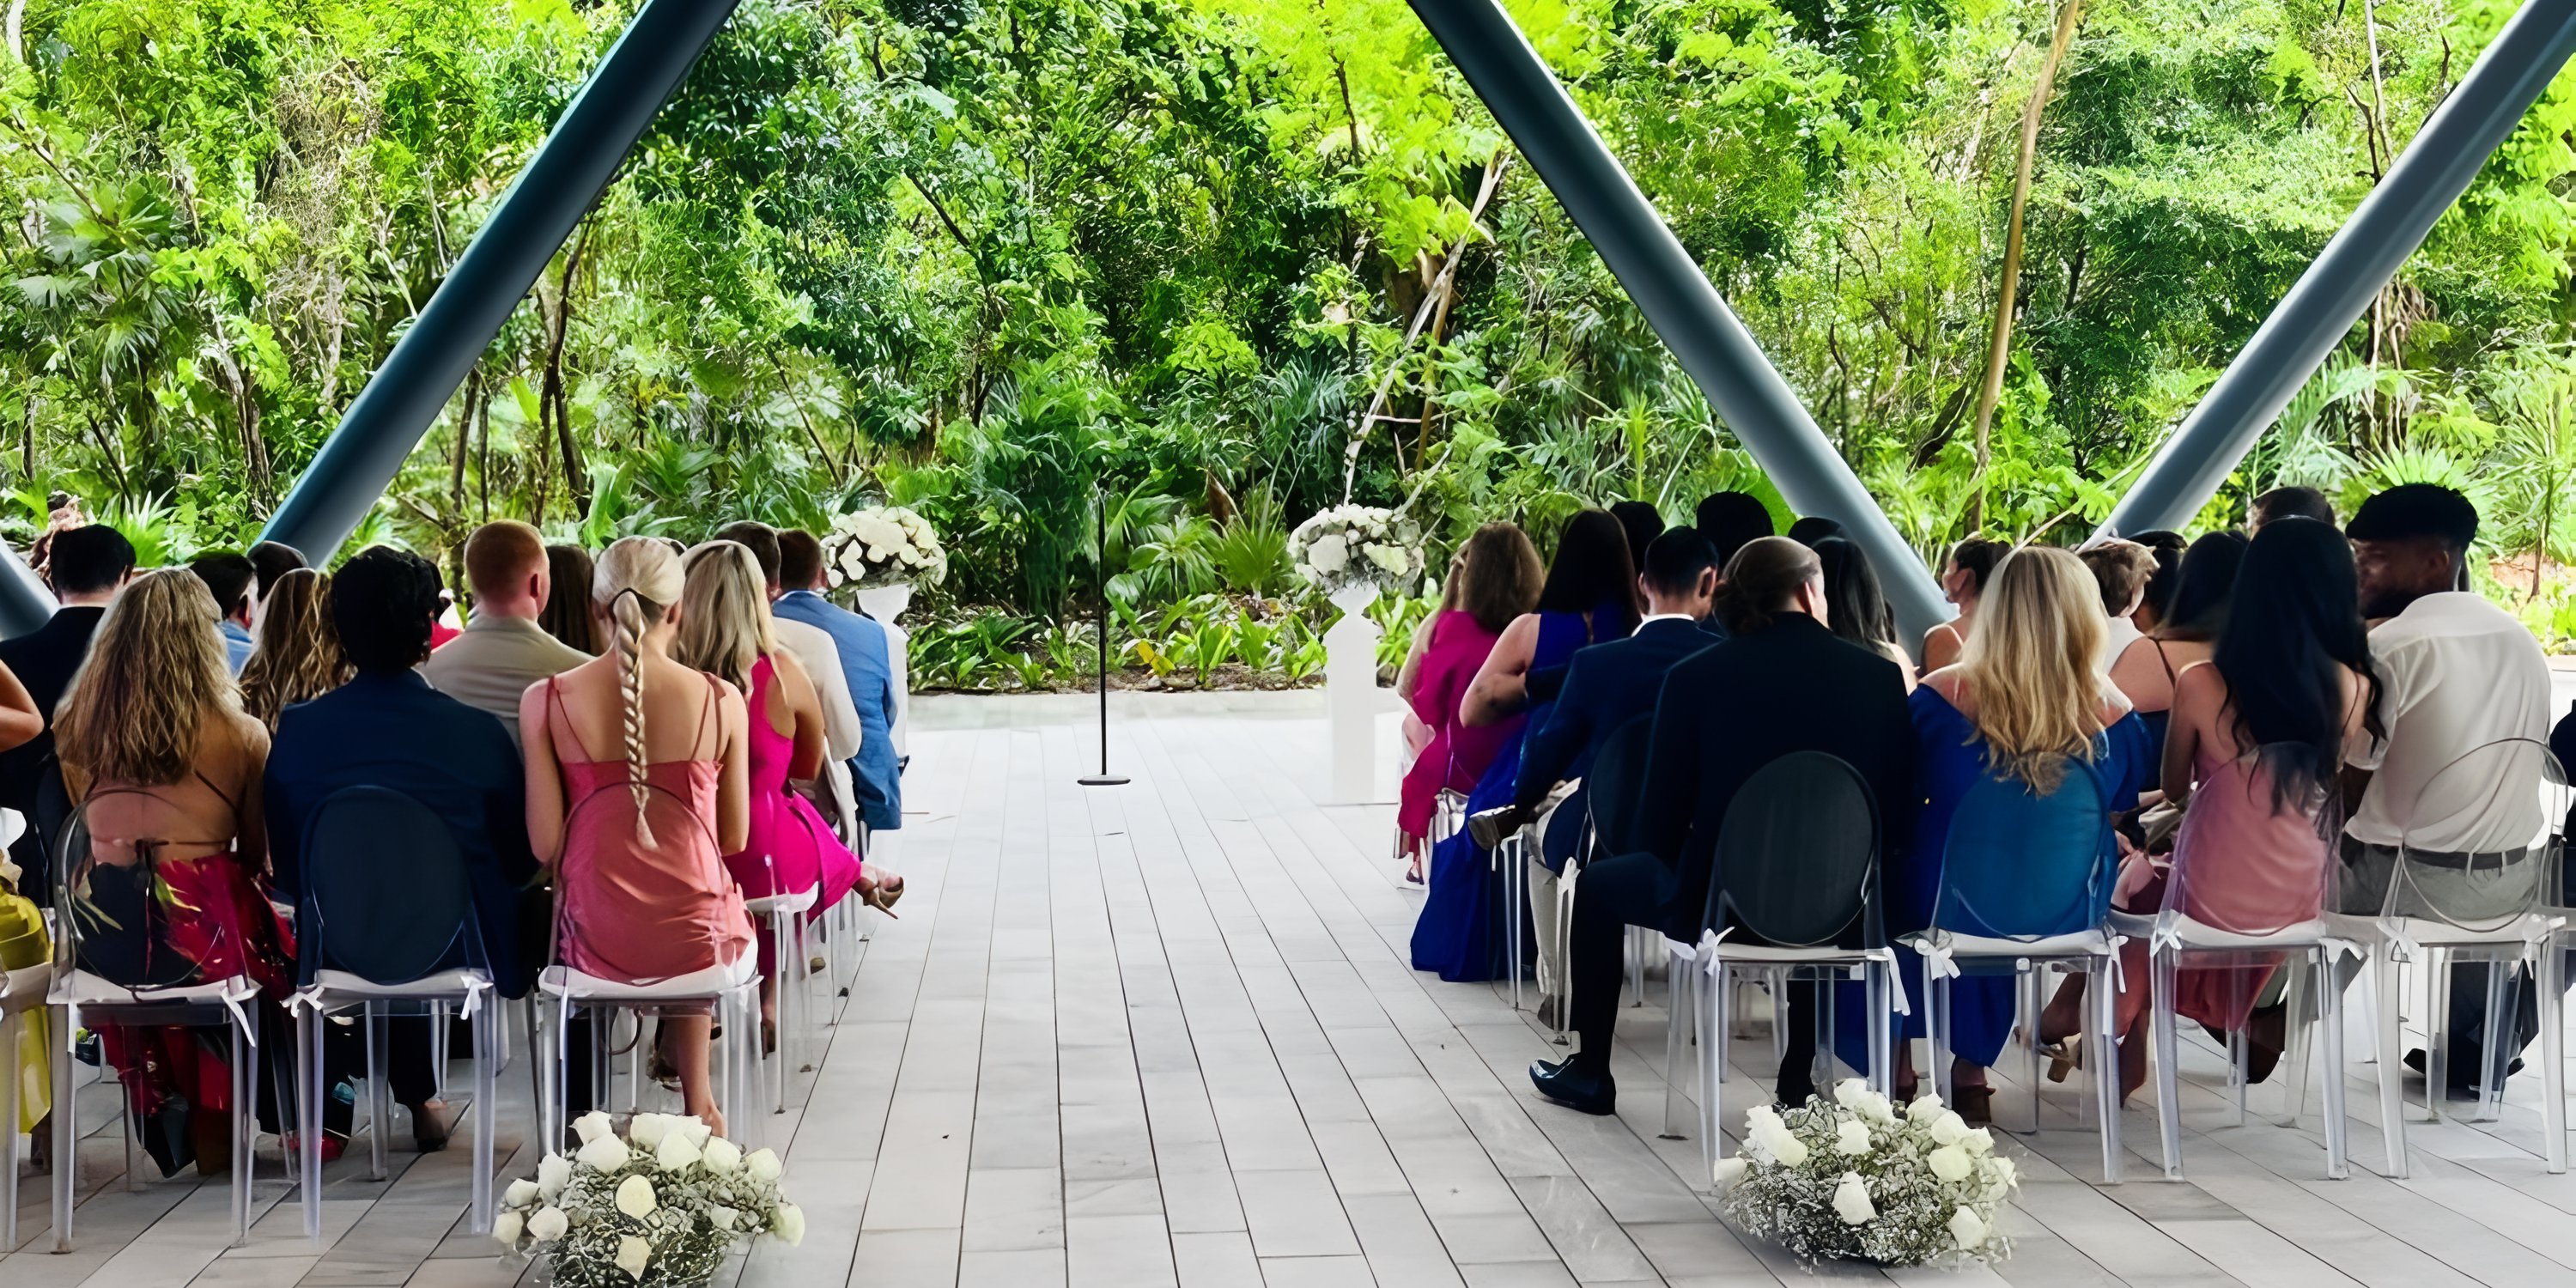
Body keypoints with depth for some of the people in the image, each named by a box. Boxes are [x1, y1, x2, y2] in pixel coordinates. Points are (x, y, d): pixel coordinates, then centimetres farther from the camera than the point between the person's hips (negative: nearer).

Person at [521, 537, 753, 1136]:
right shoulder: (720, 700, -7)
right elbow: (734, 838, 1)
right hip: (696, 939, 0)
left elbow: (545, 845, -5)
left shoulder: (546, 701, -6)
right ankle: (697, 1101, 42)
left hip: (593, 940, 0)